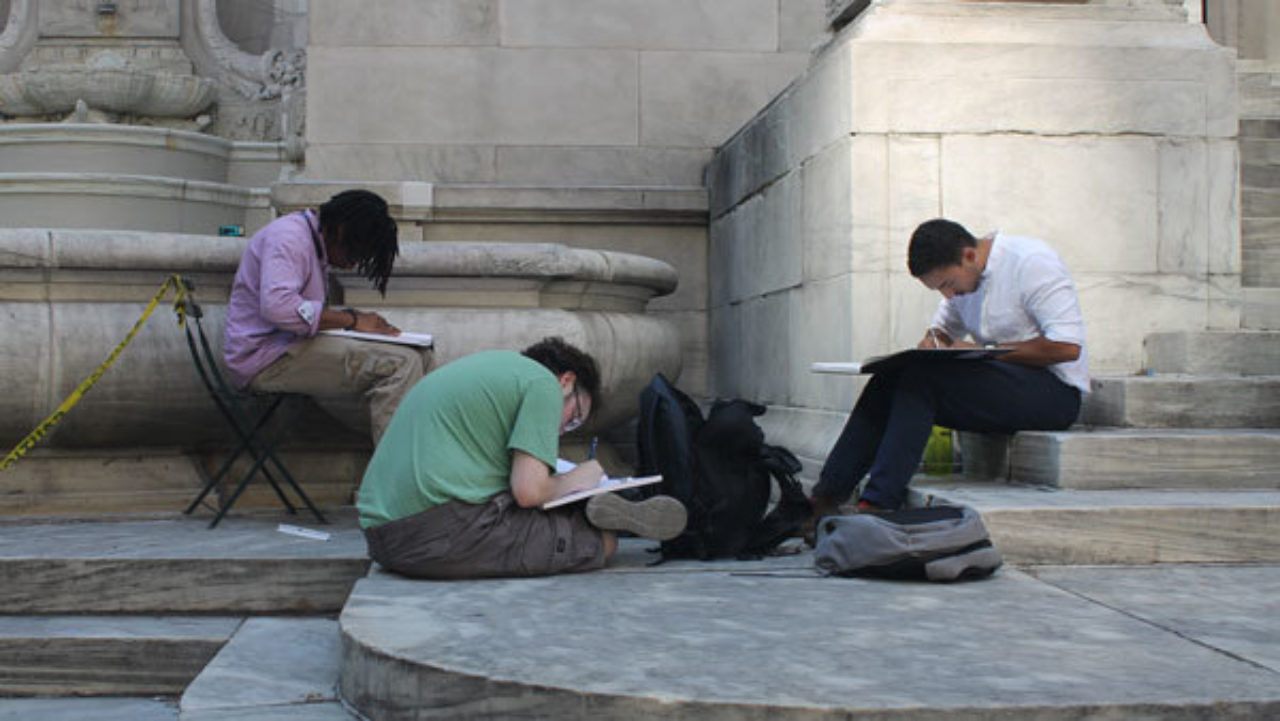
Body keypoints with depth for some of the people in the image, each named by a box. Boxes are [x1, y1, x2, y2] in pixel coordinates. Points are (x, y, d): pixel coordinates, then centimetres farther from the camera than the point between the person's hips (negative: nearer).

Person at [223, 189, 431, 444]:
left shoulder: (314, 241, 20)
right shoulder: (288, 235, -13)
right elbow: (276, 306, -28)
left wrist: (358, 318, 6)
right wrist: (351, 320, -22)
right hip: (266, 358, -10)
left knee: (420, 357, -2)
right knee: (400, 363, -25)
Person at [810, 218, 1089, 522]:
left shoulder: (1031, 261, -14)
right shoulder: (964, 276, 10)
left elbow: (1068, 346, -20)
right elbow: (944, 326, 25)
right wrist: (932, 341, -1)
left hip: (1054, 391, -8)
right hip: (998, 384, 8)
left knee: (921, 377, -27)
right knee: (888, 380, -11)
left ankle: (878, 504, -29)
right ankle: (825, 497, -15)